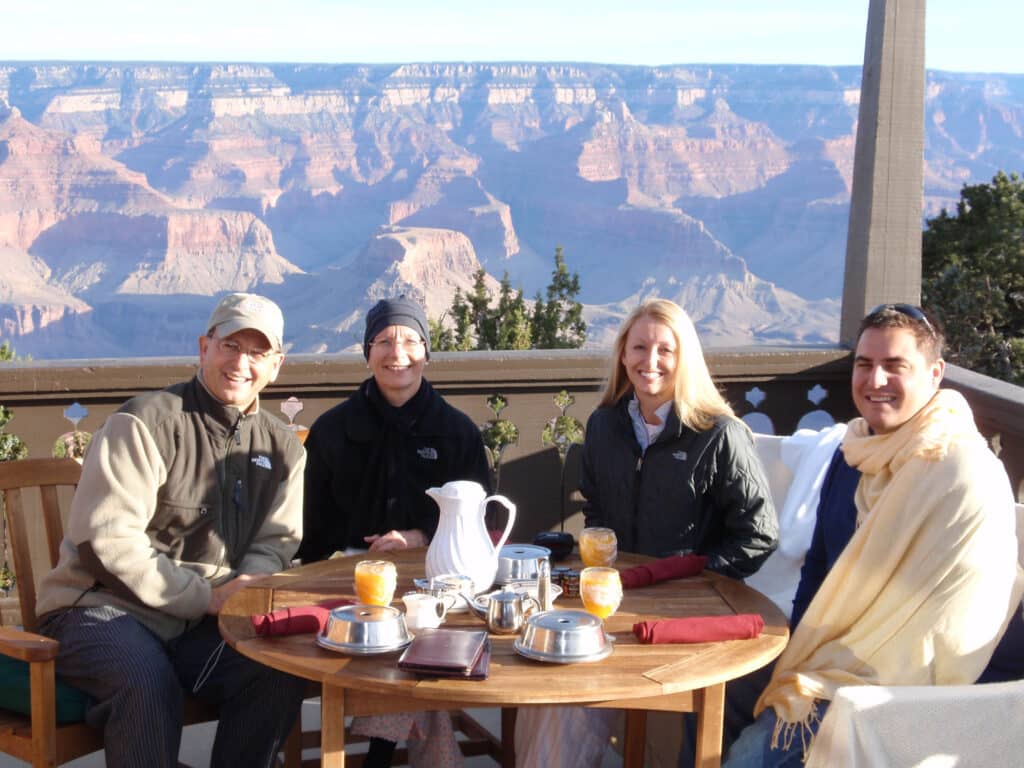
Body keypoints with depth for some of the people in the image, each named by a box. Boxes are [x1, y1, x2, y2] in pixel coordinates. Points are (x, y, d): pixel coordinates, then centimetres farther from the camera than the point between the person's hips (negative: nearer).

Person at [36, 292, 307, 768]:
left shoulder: (281, 447, 11)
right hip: (101, 608, -5)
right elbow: (106, 539, -16)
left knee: (281, 672, -22)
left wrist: (248, 586, -14)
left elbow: (276, 542, 11)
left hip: (200, 623, 5)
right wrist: (205, 597, -17)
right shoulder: (146, 423, -9)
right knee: (149, 683, -35)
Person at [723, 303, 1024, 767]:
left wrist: (815, 682, -19)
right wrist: (797, 662, 2)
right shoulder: (855, 457, 7)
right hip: (830, 664, 8)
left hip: (886, 689, -8)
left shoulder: (968, 482, -19)